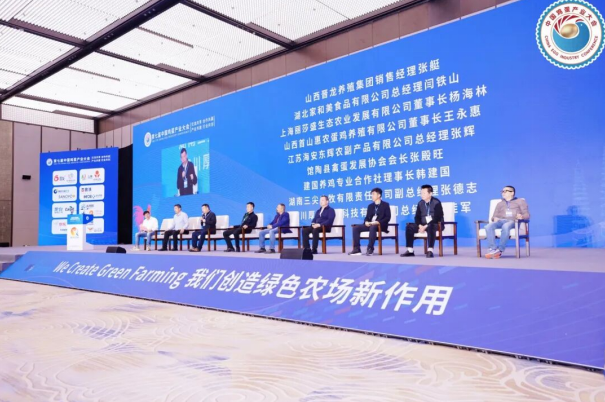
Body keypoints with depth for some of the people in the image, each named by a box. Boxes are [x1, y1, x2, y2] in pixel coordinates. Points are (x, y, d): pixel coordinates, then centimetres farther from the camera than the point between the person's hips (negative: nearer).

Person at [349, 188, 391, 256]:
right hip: (370, 224, 6)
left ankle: (370, 248, -37)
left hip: (381, 225, -6)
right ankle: (357, 249, -21)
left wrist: (378, 222, -20)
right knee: (356, 228, -17)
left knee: (372, 227, -41)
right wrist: (366, 222, -8)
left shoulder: (385, 205, 6)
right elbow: (367, 217, 17)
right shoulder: (370, 206, 22)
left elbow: (387, 217, -5)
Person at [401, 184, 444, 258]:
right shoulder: (420, 203, 7)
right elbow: (417, 217, 5)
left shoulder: (436, 203, -13)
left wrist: (426, 226, -25)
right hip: (423, 225, 6)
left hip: (436, 224, -6)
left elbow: (437, 218, -21)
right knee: (409, 227, -14)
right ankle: (410, 251, -15)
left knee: (430, 227, -41)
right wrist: (420, 226, -16)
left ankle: (430, 251, -41)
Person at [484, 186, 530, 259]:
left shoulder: (520, 201, 22)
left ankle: (500, 250, -37)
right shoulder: (500, 204, 34)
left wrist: (521, 216, -14)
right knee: (488, 226, -32)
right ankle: (493, 249, -39)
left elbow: (527, 215, 10)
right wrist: (495, 218, -1)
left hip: (513, 221, -4)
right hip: (501, 221, 4)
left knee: (505, 226, -42)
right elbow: (494, 216, 25)